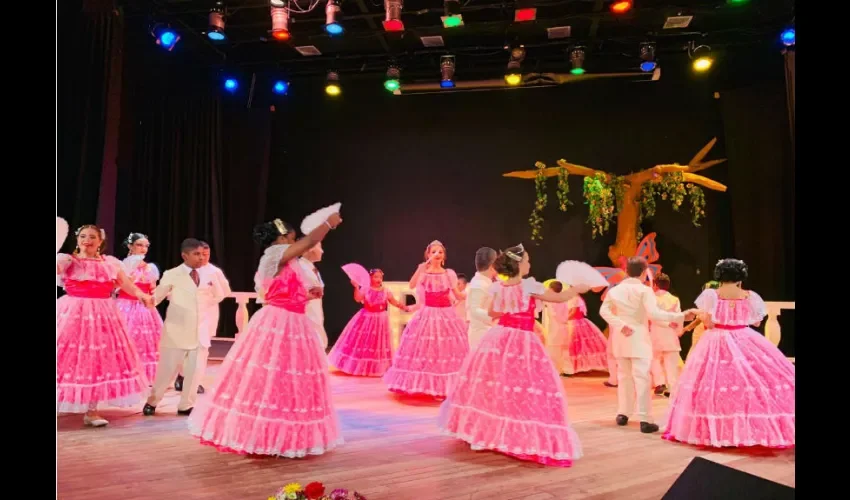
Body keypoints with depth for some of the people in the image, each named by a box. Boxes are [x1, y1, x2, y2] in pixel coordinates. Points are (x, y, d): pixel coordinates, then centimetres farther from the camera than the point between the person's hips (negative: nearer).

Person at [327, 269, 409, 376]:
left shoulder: (385, 291, -1)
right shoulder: (365, 289, -6)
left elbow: (395, 303, 4)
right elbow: (357, 299, -21)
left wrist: (404, 307, -8)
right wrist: (356, 287, -31)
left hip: (380, 320, 1)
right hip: (366, 319, -1)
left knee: (378, 344, 7)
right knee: (362, 342, 5)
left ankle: (377, 367, 18)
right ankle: (359, 366, 17)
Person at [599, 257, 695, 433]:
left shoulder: (615, 289, 4)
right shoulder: (644, 290, -10)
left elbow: (604, 310, -3)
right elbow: (654, 314, -21)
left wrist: (620, 325, -8)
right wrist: (681, 316, -17)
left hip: (622, 338, 5)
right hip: (638, 338, -5)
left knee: (624, 375, 16)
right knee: (641, 377, -5)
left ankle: (622, 413, 20)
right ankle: (645, 420, -7)